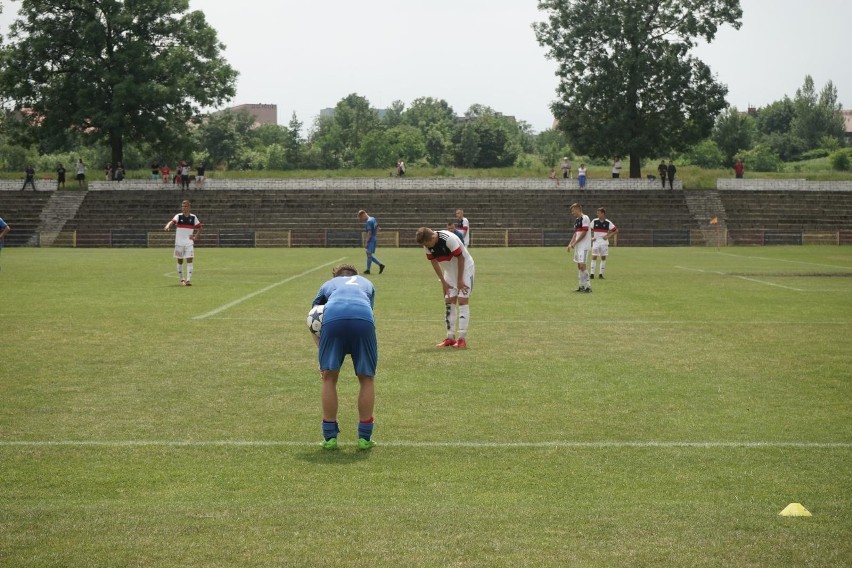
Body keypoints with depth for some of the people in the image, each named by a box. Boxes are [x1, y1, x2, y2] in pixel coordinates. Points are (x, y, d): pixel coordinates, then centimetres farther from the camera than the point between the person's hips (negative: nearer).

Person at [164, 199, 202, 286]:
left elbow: (200, 228, 13)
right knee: (180, 261, 8)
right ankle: (182, 279, 21)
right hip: (179, 242, 0)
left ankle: (188, 280, -12)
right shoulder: (178, 216, -2)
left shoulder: (193, 217, 3)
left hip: (189, 243, 0)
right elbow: (172, 221, -23)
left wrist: (195, 237, -1)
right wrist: (168, 225, -46)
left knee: (189, 260, -10)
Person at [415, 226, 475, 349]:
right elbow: (434, 262, 0)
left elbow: (461, 258, -24)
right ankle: (450, 337, 7)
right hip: (449, 270, 6)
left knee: (462, 301, -12)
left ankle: (462, 339, -14)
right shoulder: (427, 245, -12)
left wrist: (460, 280, -17)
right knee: (449, 301, 3)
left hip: (465, 267, -6)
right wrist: (443, 282, -1)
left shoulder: (449, 239, -33)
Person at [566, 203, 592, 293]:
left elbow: (584, 233, -16)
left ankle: (588, 286, -11)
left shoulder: (584, 218, -12)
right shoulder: (577, 220, 16)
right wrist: (570, 244, 10)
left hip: (584, 246, -9)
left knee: (582, 265, -13)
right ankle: (581, 286, 14)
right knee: (579, 266, 9)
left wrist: (574, 243, -13)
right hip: (578, 246, 9)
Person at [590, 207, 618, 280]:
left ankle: (601, 274, 10)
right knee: (594, 257, -6)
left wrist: (608, 236, -5)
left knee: (603, 258, 3)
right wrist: (591, 237, -3)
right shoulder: (594, 221, 1)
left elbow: (616, 230, 3)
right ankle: (592, 274, -5)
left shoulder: (608, 222, -2)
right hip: (596, 242, 0)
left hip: (604, 242, 0)